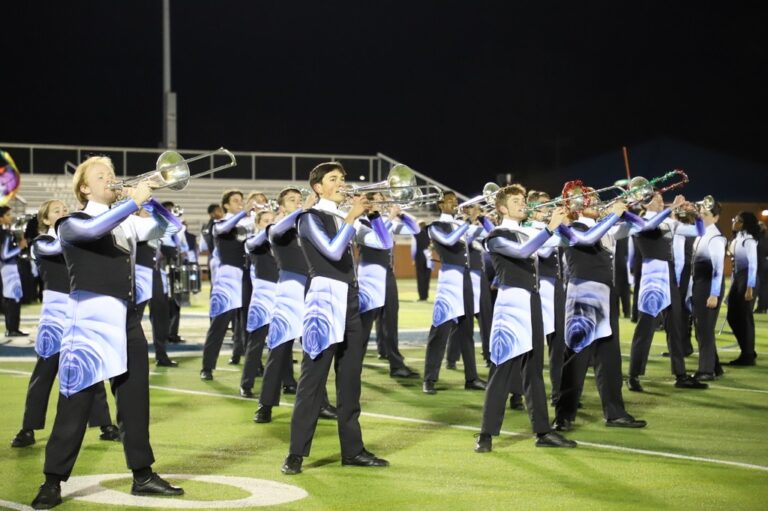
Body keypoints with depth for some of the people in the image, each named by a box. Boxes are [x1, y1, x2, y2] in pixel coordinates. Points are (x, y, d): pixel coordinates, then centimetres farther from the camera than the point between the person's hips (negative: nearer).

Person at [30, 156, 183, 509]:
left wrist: (148, 199, -5)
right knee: (77, 400, -6)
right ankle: (52, 481, 0)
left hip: (127, 318, 6)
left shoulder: (127, 223, 16)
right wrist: (134, 201, -21)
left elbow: (168, 227, 11)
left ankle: (143, 475, 18)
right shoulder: (72, 223, -2)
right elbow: (93, 229, -23)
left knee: (134, 397, 9)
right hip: (91, 318, -6)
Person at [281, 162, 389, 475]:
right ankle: (296, 453, -5)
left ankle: (352, 449, 15)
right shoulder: (311, 218, -4)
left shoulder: (344, 219, 17)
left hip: (349, 301, 7)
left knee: (350, 380, 9)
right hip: (324, 300, -7)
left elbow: (385, 243, 17)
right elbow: (333, 251, -19)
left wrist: (372, 213, 6)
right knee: (312, 380, -7)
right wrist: (353, 216, -16)